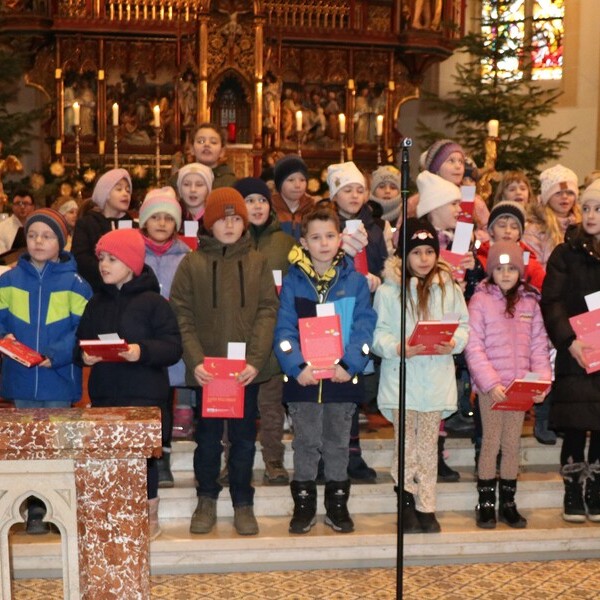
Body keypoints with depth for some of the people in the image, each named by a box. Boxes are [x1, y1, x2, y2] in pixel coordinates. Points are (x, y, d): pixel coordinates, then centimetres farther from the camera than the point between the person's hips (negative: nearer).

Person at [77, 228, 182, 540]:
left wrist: (142, 351, -26)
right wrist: (84, 355, -7)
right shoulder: (96, 303, 12)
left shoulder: (152, 301, -5)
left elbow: (173, 347, -10)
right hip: (104, 395, 5)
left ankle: (149, 515, 15)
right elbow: (81, 341, 16)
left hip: (143, 396, -5)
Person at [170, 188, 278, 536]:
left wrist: (256, 360, -14)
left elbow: (268, 311, -2)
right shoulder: (192, 263, 1)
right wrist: (195, 360, -15)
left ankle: (243, 503, 24)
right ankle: (207, 500, 26)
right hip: (206, 369, -1)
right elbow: (182, 315, -3)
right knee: (208, 436, 11)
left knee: (244, 438, 10)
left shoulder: (258, 263, 4)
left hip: (247, 370, 1)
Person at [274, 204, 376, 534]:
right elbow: (284, 329, -5)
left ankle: (337, 504, 25)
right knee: (306, 443, 9)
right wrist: (298, 366, -19)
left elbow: (364, 327, -4)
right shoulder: (293, 282, 0)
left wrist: (349, 364, -17)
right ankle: (304, 505, 21)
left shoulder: (355, 282, 2)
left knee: (338, 443, 12)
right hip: (303, 379, 0)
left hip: (343, 378, 1)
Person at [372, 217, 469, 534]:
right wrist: (399, 348, -21)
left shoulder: (448, 287, 4)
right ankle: (407, 500, 20)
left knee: (428, 443, 9)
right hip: (401, 375, -2)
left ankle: (426, 507, 16)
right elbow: (379, 334, -4)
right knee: (406, 441, 4)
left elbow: (463, 326, 6)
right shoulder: (388, 290, -3)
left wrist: (453, 343, -14)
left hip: (436, 375, 2)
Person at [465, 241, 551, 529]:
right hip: (490, 387, -3)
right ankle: (486, 504, 13)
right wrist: (491, 383, -18)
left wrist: (543, 380, -6)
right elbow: (473, 347, -10)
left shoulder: (530, 302, 7)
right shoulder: (480, 300, -5)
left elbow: (539, 345, 7)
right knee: (491, 443, 2)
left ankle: (508, 504, 20)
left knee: (512, 445, 10)